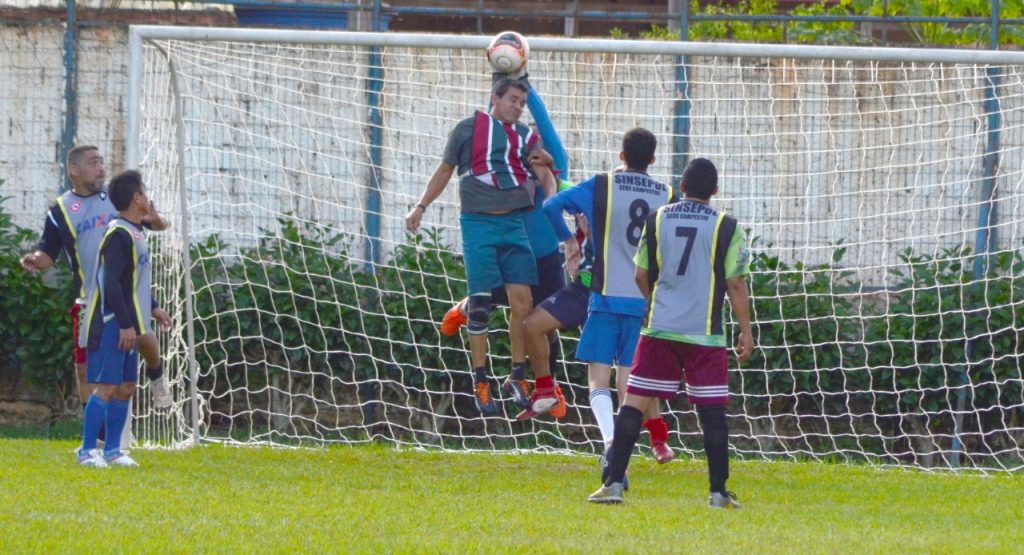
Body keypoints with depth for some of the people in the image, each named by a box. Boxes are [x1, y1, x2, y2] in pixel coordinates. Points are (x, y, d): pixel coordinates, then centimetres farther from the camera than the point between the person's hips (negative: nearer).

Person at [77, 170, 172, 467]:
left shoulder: (135, 233, 16)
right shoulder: (118, 235, -16)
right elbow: (111, 284, -22)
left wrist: (152, 309, 27)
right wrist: (125, 325, -22)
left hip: (127, 325, 10)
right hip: (111, 326, -10)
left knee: (126, 387, 10)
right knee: (106, 386, -11)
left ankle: (112, 450, 16)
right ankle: (87, 451, -7)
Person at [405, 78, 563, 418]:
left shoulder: (527, 137, 16)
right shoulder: (468, 129, 7)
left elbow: (545, 176, 7)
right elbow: (445, 170, 14)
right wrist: (421, 206, 7)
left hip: (514, 223, 3)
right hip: (478, 223, -3)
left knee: (522, 299, -5)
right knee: (480, 301, -6)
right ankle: (480, 382, 2)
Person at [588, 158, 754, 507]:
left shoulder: (657, 220, 6)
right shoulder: (725, 226, -2)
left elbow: (641, 275, 12)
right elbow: (736, 284, -2)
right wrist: (745, 331, 6)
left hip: (659, 329, 2)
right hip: (705, 334, -2)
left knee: (635, 403, 3)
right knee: (712, 411, 4)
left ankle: (614, 484, -3)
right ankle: (719, 492, 6)